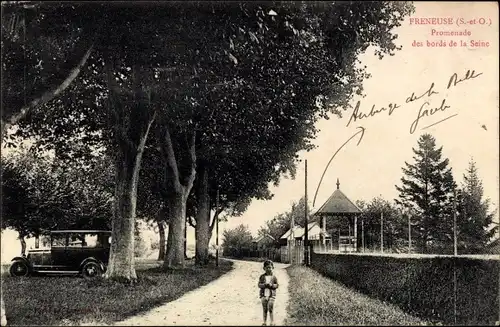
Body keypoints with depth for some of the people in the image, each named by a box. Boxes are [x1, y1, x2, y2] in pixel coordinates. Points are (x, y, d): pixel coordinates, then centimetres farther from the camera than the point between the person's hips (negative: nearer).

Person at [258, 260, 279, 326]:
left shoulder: (274, 277, 2)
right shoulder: (262, 276, 3)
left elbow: (277, 285, 1)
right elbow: (259, 284, -1)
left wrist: (272, 285, -17)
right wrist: (264, 285, -18)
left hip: (271, 295, -1)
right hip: (263, 295, 1)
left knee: (270, 309, -3)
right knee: (264, 309, 8)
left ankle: (272, 322, 4)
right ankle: (265, 322, 17)